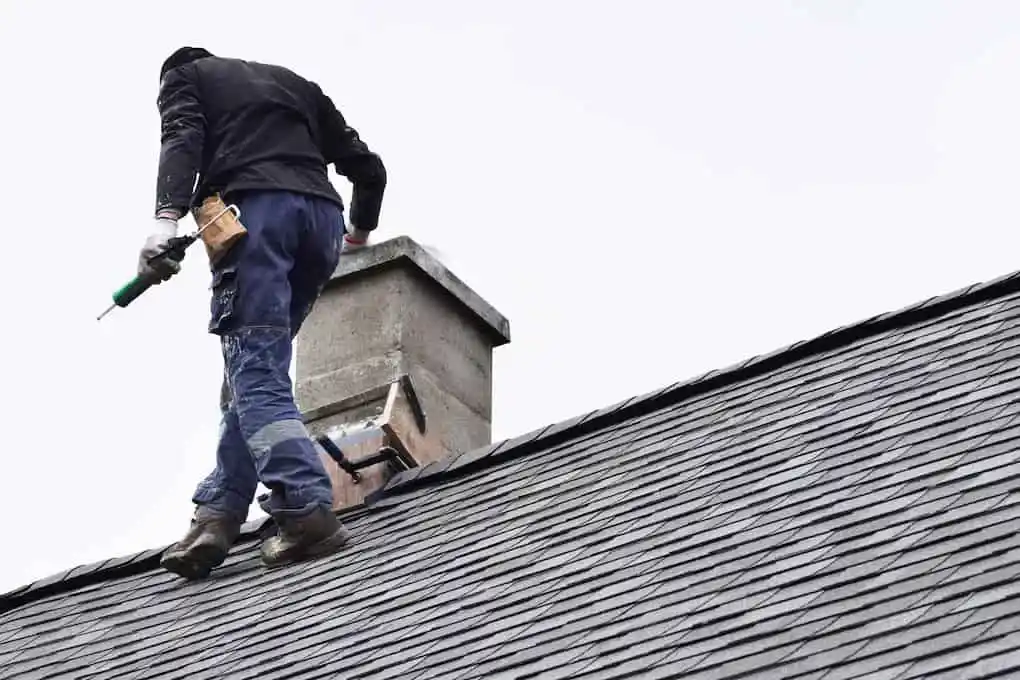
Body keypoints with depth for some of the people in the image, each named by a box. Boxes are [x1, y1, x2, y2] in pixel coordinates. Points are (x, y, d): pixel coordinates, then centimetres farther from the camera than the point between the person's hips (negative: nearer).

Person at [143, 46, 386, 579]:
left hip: (252, 209, -5)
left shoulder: (183, 76, 23)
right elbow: (366, 166, 28)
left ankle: (306, 511, -32)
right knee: (257, 372, 8)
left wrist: (166, 218, -17)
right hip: (320, 216, 5)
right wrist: (361, 228, 48)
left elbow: (182, 141, -1)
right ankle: (218, 516, -6)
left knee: (255, 371, -13)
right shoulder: (292, 82, 36)